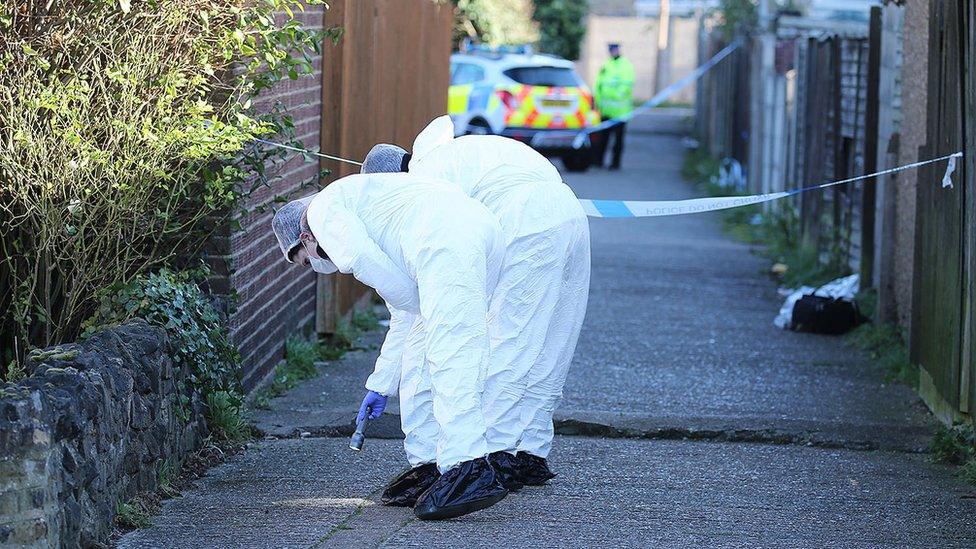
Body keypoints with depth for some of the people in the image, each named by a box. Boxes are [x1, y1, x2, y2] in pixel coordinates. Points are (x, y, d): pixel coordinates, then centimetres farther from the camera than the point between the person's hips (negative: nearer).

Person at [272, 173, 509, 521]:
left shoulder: (324, 208, 14)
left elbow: (359, 259, -7)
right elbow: (403, 318, 42)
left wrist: (419, 307, 6)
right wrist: (380, 386, 49)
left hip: (449, 242, -10)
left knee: (450, 358, -13)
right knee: (421, 364, 15)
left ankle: (471, 471, -20)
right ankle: (435, 466, 14)